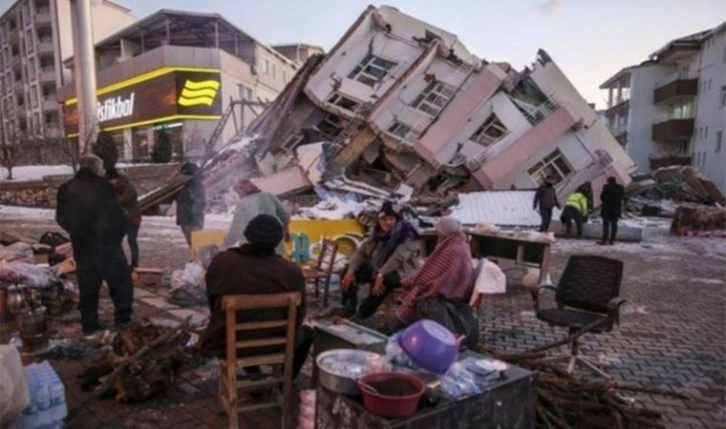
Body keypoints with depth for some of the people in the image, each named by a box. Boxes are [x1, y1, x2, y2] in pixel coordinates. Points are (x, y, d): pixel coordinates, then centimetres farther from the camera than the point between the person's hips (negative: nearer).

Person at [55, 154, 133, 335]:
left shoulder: (65, 190, 5)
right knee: (121, 282, 8)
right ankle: (123, 319, 8)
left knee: (87, 288, 13)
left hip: (82, 247, 5)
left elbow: (61, 219, 12)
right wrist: (118, 235, 6)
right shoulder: (102, 186, -12)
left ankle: (90, 325, 18)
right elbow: (117, 216, -11)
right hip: (107, 245, -5)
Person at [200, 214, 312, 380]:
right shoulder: (291, 272, -17)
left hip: (224, 344, 2)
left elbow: (212, 305, 3)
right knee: (306, 332, 28)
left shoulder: (221, 261, -11)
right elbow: (297, 317, -5)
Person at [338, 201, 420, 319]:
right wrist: (351, 270, -13)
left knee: (385, 280, -40)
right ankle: (349, 307, 4)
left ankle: (363, 313, -26)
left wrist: (381, 275, -42)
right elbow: (361, 251, 0)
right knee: (350, 270, -2)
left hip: (401, 271, -7)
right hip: (378, 268, 7)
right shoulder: (378, 233, 3)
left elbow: (397, 259, -32)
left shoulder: (406, 235, -18)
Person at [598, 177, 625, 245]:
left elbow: (602, 197, -4)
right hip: (617, 208, 4)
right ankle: (612, 240, 5)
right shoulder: (621, 187, 3)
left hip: (607, 208, -4)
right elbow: (622, 197, 8)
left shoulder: (606, 186, -9)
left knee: (606, 224, -2)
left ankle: (605, 240, -6)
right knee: (614, 225, 6)